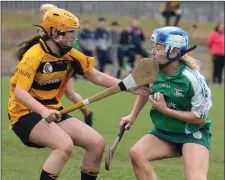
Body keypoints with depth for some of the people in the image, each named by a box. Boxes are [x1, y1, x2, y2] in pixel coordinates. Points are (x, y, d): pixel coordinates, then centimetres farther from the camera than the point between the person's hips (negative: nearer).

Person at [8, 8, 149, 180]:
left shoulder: (70, 55, 1)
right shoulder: (34, 56, -20)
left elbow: (97, 77, 7)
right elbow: (19, 92, -28)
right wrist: (43, 111, -43)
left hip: (54, 112, 8)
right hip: (26, 114, -8)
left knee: (97, 143, -3)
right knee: (65, 145, -32)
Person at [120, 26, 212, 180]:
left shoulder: (193, 79, -24)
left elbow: (201, 118, -17)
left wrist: (165, 110, -20)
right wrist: (133, 116, 22)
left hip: (193, 134, -6)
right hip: (164, 132, 6)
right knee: (137, 154, -18)